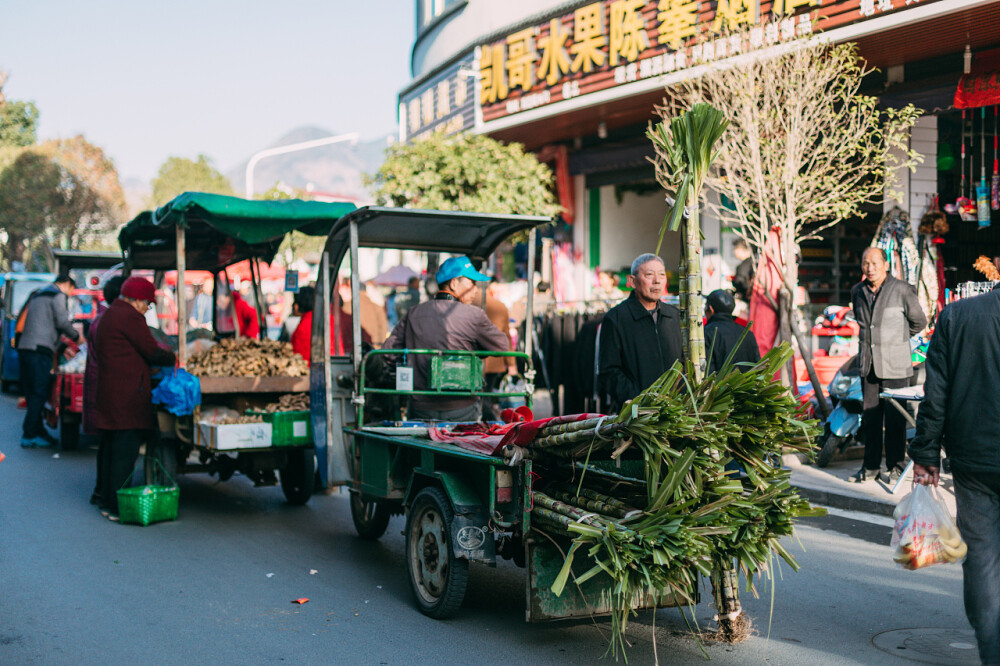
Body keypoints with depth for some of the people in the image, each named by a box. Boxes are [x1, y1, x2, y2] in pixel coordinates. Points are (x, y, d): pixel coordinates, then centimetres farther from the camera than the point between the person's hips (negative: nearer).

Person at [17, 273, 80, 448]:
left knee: (32, 393, 11)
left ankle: (39, 432, 16)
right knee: (39, 393, -8)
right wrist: (76, 336, 6)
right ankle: (29, 435, -9)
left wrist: (59, 344, 30)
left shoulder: (38, 294, 29)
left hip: (24, 348, 9)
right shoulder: (58, 295, 0)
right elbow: (62, 321, -10)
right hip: (40, 349, -9)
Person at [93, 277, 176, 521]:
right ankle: (118, 507, -5)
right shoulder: (130, 317, -13)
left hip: (108, 394, 10)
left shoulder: (108, 316, 19)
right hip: (127, 397, -10)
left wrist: (162, 353, 16)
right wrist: (172, 358, 6)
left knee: (113, 450, 16)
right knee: (125, 452, -7)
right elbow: (151, 352, -12)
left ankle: (108, 502, 22)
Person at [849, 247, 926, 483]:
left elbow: (919, 322, 5)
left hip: (894, 366, -4)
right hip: (868, 364, 5)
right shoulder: (857, 292, 10)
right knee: (870, 417, 8)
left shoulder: (902, 290, -6)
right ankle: (871, 466, 16)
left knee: (894, 419, -2)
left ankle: (896, 466, 9)